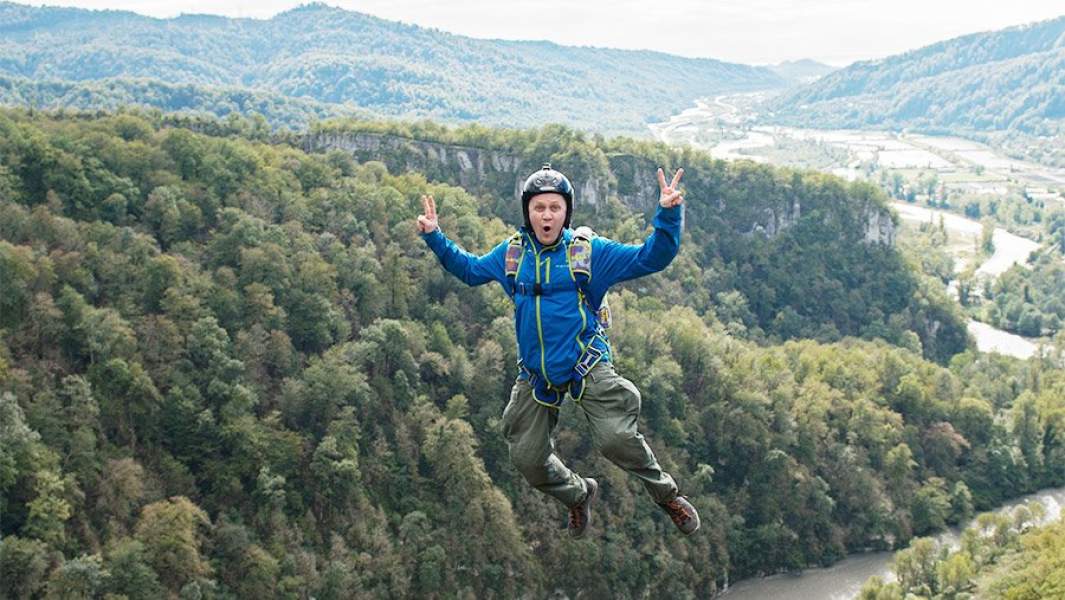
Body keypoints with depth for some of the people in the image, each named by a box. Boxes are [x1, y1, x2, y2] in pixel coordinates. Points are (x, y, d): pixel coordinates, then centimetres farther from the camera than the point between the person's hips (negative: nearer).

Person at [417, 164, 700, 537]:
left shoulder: (589, 252, -4)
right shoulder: (510, 254, 5)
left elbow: (650, 258, -8)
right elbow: (468, 269, 23)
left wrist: (668, 213, -21)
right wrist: (434, 237, 13)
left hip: (586, 364, -4)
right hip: (536, 375, 4)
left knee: (617, 439, -24)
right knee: (527, 460, 7)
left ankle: (667, 494, 3)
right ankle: (579, 495, 37)